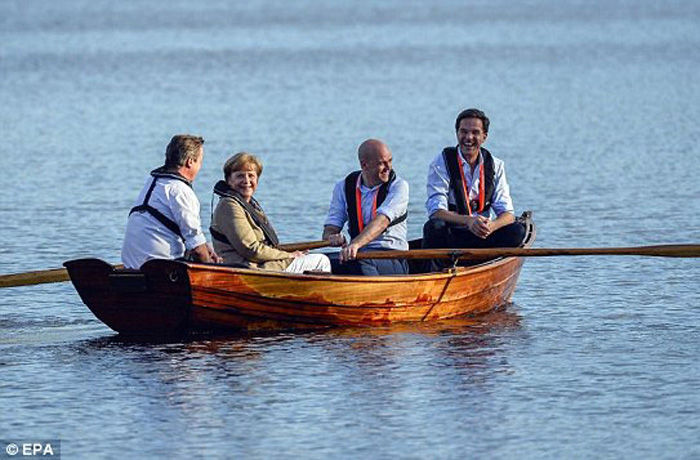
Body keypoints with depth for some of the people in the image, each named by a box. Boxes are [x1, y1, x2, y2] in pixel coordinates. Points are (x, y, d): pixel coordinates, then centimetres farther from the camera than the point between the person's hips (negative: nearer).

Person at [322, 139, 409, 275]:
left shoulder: (398, 186, -3)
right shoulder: (344, 187, 9)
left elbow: (382, 221, -20)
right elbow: (330, 229, 7)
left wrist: (356, 244, -38)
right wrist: (332, 237, -20)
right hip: (358, 254, 4)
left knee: (361, 262, -38)